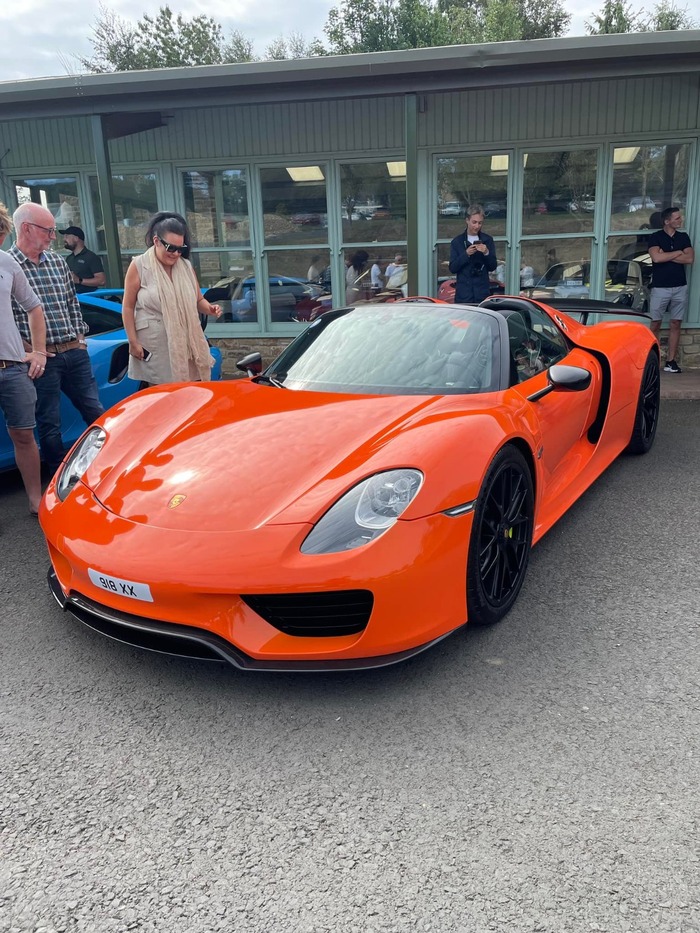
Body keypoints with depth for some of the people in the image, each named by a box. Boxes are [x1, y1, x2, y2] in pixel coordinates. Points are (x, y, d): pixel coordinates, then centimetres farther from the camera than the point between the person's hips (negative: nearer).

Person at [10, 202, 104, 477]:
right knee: (49, 425, 5)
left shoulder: (57, 261, 11)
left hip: (75, 352, 5)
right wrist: (29, 349, -13)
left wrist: (81, 336, 10)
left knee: (96, 413, 11)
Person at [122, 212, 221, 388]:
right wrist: (133, 342, -6)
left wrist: (210, 308, -7)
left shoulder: (186, 266, 7)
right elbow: (128, 307, -2)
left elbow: (198, 300, 17)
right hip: (155, 347, -4)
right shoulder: (139, 266, -5)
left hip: (186, 344, 4)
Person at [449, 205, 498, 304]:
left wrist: (486, 253, -11)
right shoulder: (457, 242, 4)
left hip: (483, 293, 1)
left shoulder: (488, 240, 8)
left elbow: (492, 267, 7)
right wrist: (466, 254, -15)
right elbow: (452, 268, -2)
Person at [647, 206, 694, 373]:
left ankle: (671, 361, 6)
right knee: (656, 324, -2)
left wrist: (665, 255, -9)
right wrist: (678, 253, -6)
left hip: (680, 287, 3)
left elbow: (689, 259, -4)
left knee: (675, 324, 3)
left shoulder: (684, 237, 10)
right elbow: (656, 257, -17)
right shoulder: (655, 237, 0)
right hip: (660, 287, -3)